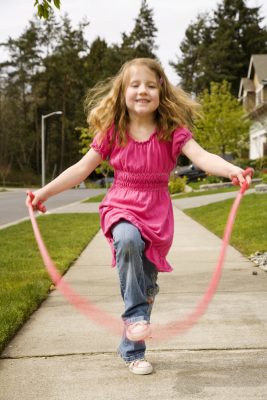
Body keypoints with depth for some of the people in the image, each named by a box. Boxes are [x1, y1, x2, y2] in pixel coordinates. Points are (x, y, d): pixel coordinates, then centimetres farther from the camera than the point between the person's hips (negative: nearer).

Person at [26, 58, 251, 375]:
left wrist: (232, 169, -39)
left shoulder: (172, 131, -7)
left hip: (157, 215, 1)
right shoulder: (112, 132, -4)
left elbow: (201, 156, -20)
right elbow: (82, 168, 1)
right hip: (121, 208, -1)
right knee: (128, 240, -37)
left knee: (146, 285, 8)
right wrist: (45, 191, -2)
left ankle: (131, 349, 28)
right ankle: (135, 314, -21)